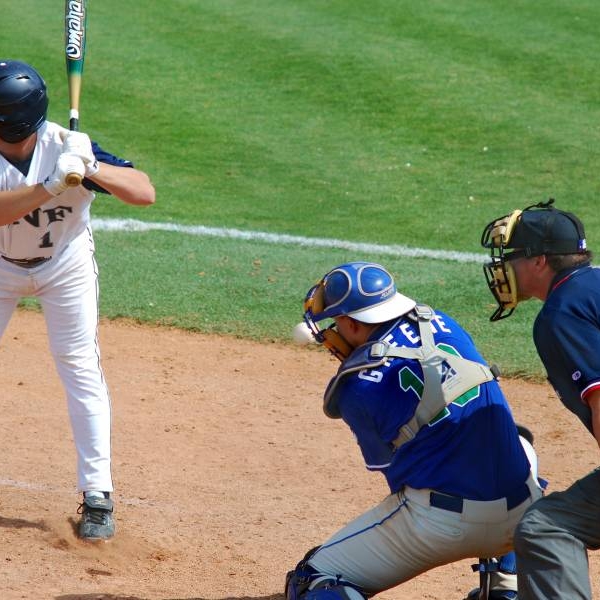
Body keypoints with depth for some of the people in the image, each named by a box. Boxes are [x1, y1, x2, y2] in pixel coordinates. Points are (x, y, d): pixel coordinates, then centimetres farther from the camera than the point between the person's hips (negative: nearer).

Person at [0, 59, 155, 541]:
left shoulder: (67, 147, -27)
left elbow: (145, 193, -30)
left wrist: (90, 167, -44)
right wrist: (52, 185, -51)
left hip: (66, 266, -1)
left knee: (80, 368, -7)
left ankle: (97, 495, -3)